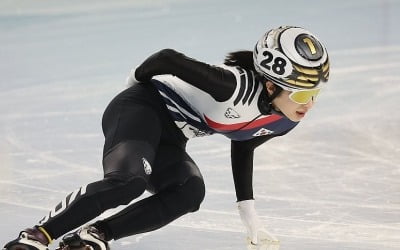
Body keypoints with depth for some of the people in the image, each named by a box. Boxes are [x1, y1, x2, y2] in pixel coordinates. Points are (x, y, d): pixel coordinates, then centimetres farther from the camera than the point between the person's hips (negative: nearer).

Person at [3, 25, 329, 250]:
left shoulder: (284, 122, -2)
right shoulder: (236, 86, -30)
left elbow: (242, 148, 17)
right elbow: (168, 59, -23)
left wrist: (250, 217, 18)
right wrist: (139, 78, -1)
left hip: (167, 140, 8)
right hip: (141, 109, -8)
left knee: (190, 192, -23)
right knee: (127, 181, -35)